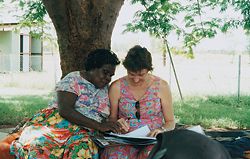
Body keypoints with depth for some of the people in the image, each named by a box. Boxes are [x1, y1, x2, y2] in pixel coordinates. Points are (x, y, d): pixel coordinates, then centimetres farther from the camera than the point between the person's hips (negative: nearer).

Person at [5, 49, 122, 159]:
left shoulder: (105, 89, 19)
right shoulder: (73, 80, -1)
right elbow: (64, 110, -16)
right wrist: (99, 125, -19)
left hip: (86, 133, 5)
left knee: (84, 147, -32)